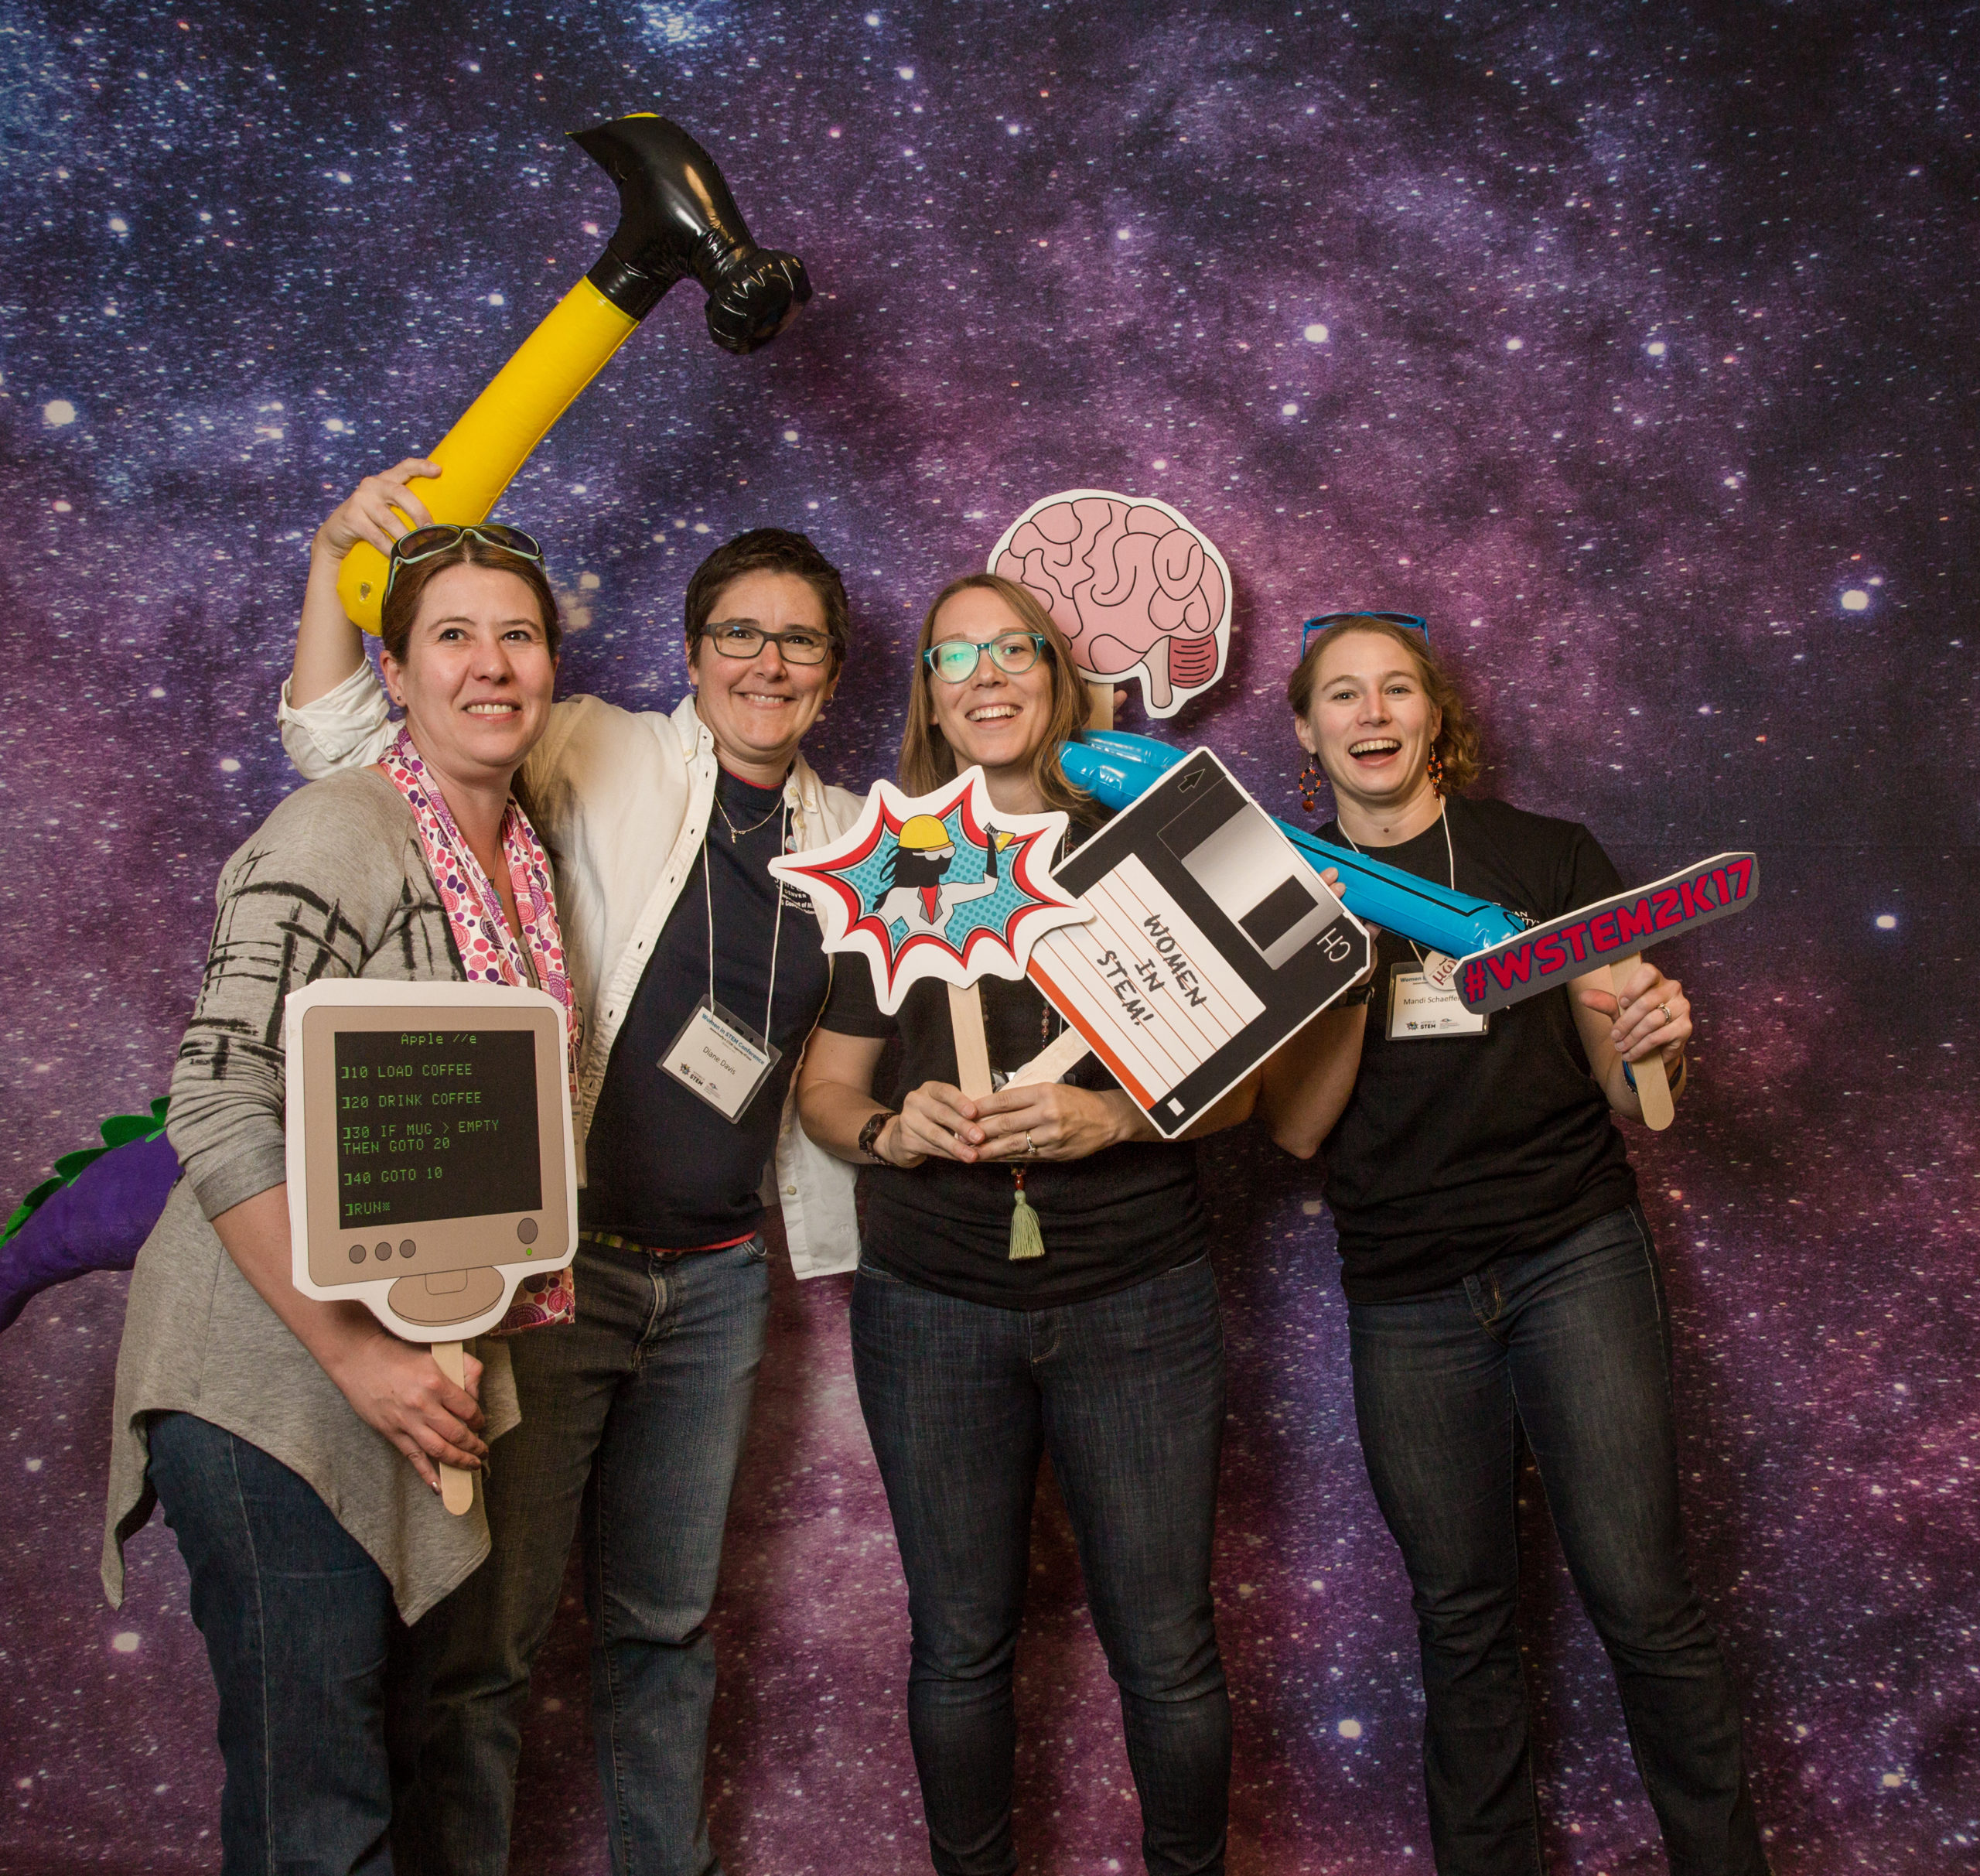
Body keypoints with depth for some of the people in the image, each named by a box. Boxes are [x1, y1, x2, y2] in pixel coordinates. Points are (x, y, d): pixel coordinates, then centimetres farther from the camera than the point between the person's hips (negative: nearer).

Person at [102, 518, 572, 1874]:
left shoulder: (524, 857, 10)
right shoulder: (336, 834, -15)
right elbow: (218, 1116, -21)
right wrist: (355, 1355, -21)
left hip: (426, 1377, 8)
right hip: (280, 1375, -8)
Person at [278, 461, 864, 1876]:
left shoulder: (854, 840, 7)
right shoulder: (596, 761, -6)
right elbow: (339, 746, -9)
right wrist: (339, 557, -21)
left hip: (720, 1276, 4)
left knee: (667, 1616, 20)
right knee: (490, 1627, 5)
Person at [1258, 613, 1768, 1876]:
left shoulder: (1550, 858, 0)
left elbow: (1628, 1100, 3)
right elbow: (1298, 1126, -6)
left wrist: (1655, 1039, -20)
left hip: (1575, 1257, -1)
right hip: (1408, 1298, 2)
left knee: (1642, 1599, -3)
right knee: (1462, 1617, 13)